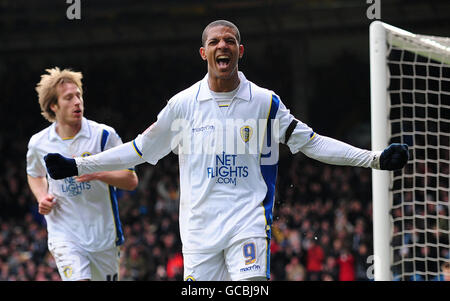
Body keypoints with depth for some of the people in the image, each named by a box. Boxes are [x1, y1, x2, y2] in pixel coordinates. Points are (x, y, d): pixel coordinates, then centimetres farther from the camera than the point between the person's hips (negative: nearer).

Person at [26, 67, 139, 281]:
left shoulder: (103, 135, -6)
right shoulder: (38, 143, 1)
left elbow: (131, 180, -5)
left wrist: (97, 173, -22)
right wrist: (42, 198, 2)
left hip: (103, 236, 1)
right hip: (64, 236, -1)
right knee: (78, 279, -21)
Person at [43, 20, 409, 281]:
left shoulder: (265, 102, 4)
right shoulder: (183, 104, 6)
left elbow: (311, 142, 8)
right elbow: (141, 149, 14)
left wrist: (376, 158, 1)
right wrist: (77, 166, 10)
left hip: (248, 217, -1)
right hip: (199, 221, 1)